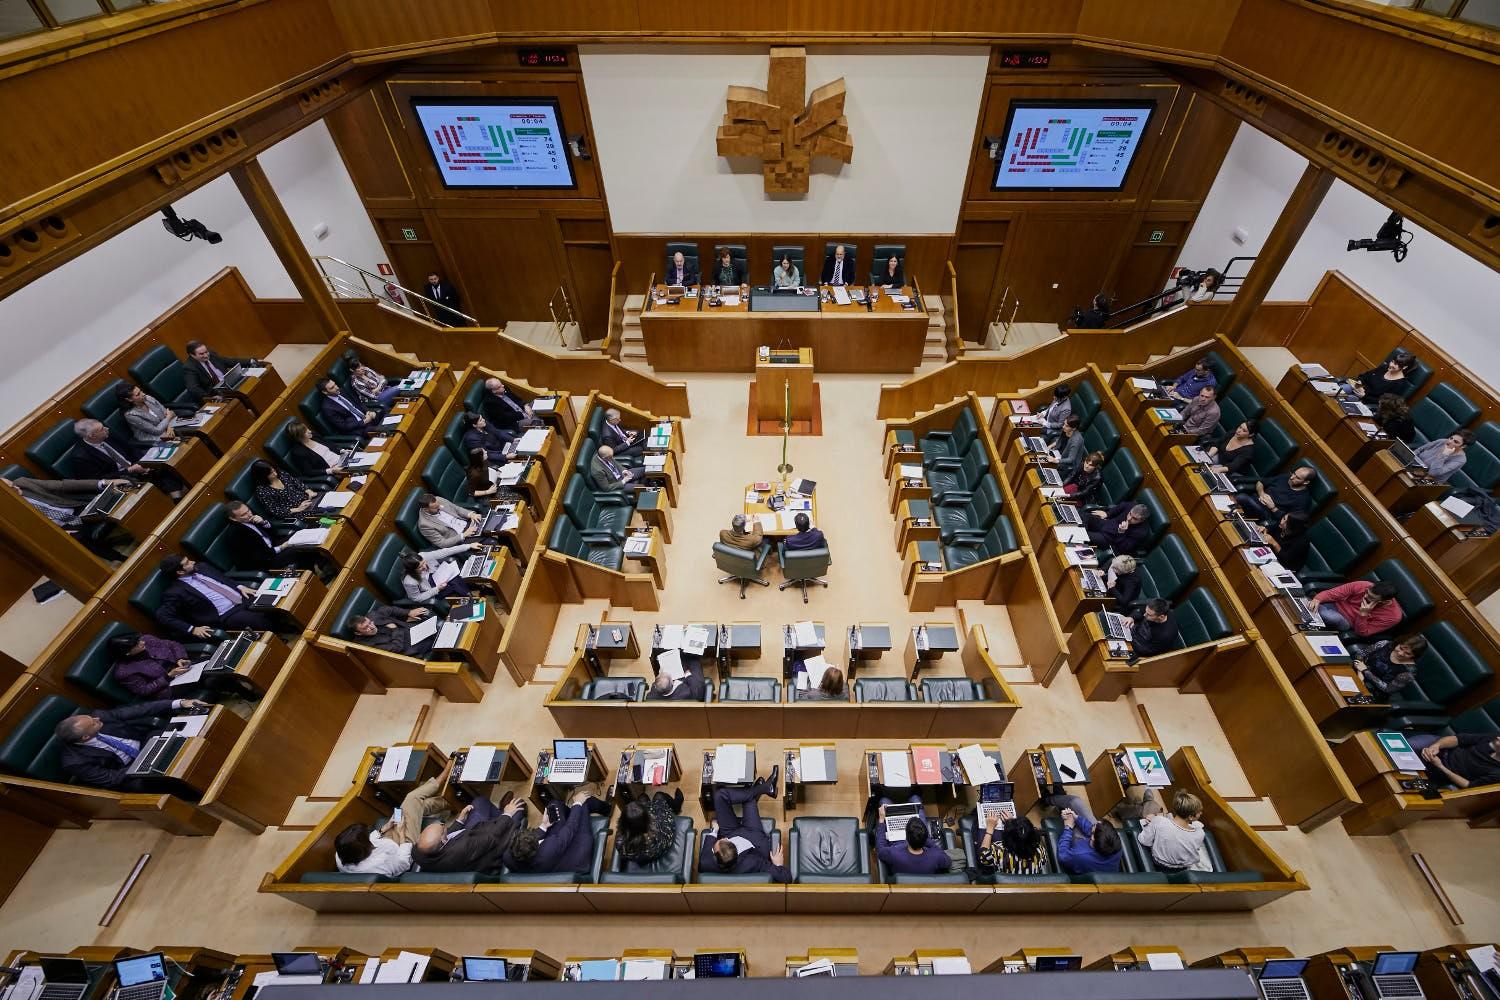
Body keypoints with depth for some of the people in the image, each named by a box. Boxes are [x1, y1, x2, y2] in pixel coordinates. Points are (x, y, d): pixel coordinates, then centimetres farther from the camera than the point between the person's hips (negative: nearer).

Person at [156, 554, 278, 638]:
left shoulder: (202, 567, 13)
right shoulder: (175, 592, -6)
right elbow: (163, 616, -9)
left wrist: (240, 587, 7)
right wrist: (192, 629, -19)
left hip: (243, 598, 7)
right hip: (227, 616, -7)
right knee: (266, 622, -29)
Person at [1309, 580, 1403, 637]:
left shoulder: (1393, 616, -19)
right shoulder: (1362, 585, -18)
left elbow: (1362, 633, -14)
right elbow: (1331, 593, -15)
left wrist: (1363, 614, -31)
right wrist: (1317, 599, -37)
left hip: (1346, 622, -2)